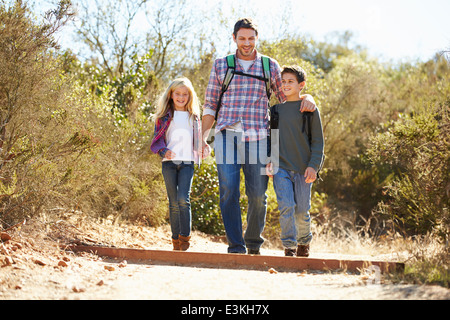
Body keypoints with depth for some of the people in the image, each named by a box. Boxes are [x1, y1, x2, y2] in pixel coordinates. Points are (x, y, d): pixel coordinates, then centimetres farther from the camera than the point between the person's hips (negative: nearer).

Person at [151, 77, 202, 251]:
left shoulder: (193, 117, 14)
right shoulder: (165, 117, 10)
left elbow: (198, 140, 20)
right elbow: (157, 139, 5)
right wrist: (164, 151, -14)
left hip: (187, 163, 0)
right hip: (169, 163, 0)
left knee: (183, 199, -17)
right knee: (173, 203, 2)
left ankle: (185, 237, -10)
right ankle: (175, 240, 9)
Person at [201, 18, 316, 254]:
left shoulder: (270, 66, 12)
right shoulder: (221, 65, 12)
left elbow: (286, 98, 20)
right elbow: (210, 105, 14)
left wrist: (307, 98, -1)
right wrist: (203, 137, 5)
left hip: (257, 138, 0)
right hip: (227, 136, 0)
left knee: (257, 195, 1)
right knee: (229, 192, -8)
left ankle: (254, 242, 21)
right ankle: (236, 246, -3)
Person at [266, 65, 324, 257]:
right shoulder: (276, 109, 10)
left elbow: (318, 141, 1)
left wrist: (313, 166, -8)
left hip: (303, 169, -1)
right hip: (281, 167, 1)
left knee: (302, 211, 5)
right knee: (286, 207, -12)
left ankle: (304, 243, 28)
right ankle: (289, 247, -5)